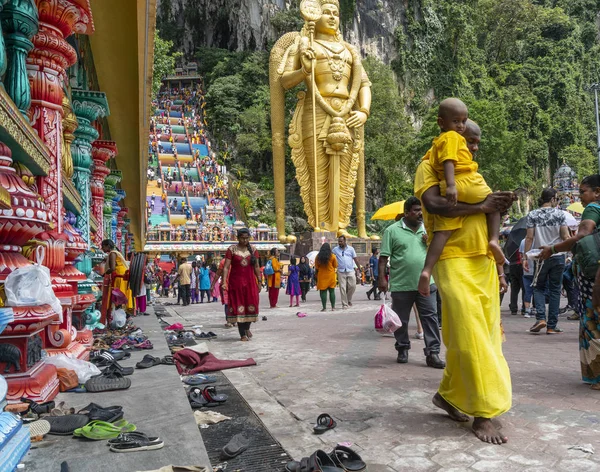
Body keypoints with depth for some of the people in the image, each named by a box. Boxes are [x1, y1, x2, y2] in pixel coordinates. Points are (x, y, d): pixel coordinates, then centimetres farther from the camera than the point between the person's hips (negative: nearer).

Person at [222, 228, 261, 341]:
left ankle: (247, 328, 28)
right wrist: (224, 282, -16)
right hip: (236, 281, -2)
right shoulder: (232, 249, -2)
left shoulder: (253, 250, 7)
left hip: (250, 281, 3)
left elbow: (256, 267, 9)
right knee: (238, 306, 1)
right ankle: (242, 334, 9)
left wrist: (259, 282, 6)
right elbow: (226, 267, -7)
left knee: (251, 305, 2)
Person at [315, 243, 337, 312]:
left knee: (323, 291, 2)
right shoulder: (332, 256, -3)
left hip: (322, 276, 0)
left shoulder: (318, 257, -1)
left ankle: (324, 307, 1)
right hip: (331, 276, 0)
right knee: (332, 291, 8)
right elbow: (335, 266, 4)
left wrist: (316, 275, 15)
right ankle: (333, 307, 9)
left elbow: (316, 268, 3)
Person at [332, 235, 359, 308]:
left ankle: (349, 300, 22)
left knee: (352, 286, -2)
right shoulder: (335, 249, 5)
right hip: (341, 271, 0)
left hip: (350, 271, 1)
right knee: (342, 288, -2)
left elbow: (355, 259, 7)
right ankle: (344, 304, 4)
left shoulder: (351, 249, 6)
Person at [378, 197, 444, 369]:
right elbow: (383, 257, -3)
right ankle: (402, 349, 28)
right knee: (401, 320, 10)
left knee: (430, 318, 1)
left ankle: (432, 353, 7)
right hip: (401, 284, -3)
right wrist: (381, 278, -10)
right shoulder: (392, 230, -1)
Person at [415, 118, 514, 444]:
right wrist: (481, 207, -15)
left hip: (483, 264, 8)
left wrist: (498, 267, 16)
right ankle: (484, 413, -1)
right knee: (471, 337, -9)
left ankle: (448, 393, 23)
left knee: (484, 335, 8)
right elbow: (433, 204, -20)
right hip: (454, 263, -8)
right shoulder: (430, 167, 1)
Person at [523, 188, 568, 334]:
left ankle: (540, 318, -7)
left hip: (541, 257, 0)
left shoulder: (533, 215, 0)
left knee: (538, 288, 13)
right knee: (555, 290, 7)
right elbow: (565, 237, -4)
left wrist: (525, 258, 0)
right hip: (558, 256, 0)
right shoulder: (559, 214, -1)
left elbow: (529, 238, -4)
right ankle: (551, 326, 8)